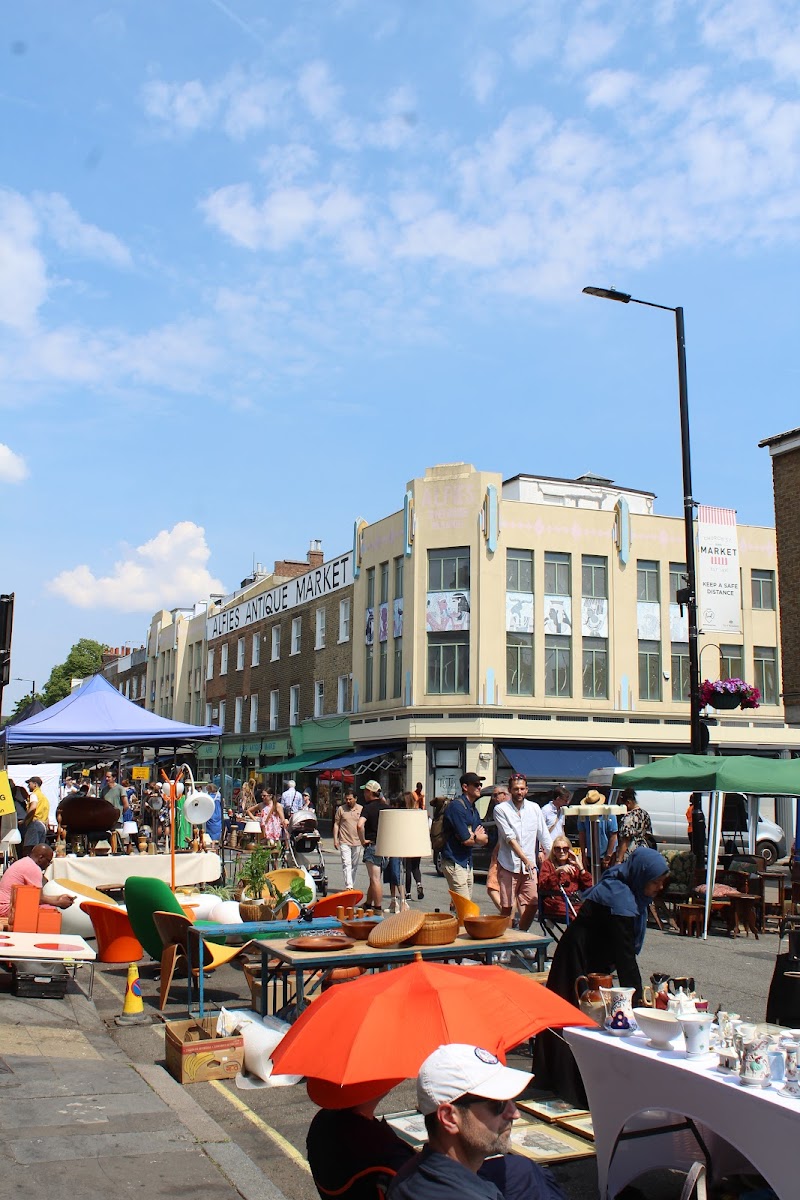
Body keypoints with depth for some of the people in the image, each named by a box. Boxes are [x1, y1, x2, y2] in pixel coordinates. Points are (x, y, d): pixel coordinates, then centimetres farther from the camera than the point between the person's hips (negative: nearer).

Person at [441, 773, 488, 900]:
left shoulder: (473, 809, 14)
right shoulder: (457, 806, -15)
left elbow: (485, 839, 12)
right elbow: (466, 840, -19)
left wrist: (473, 836, -10)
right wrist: (477, 836, 2)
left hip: (467, 863, 9)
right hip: (454, 862, -9)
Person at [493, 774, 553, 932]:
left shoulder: (534, 808, 7)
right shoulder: (501, 809, -6)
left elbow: (544, 836, 11)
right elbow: (510, 838, -14)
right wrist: (526, 860, -22)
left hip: (529, 866, 4)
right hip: (508, 865, -3)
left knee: (533, 904, 0)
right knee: (507, 907, -1)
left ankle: (522, 934, 19)